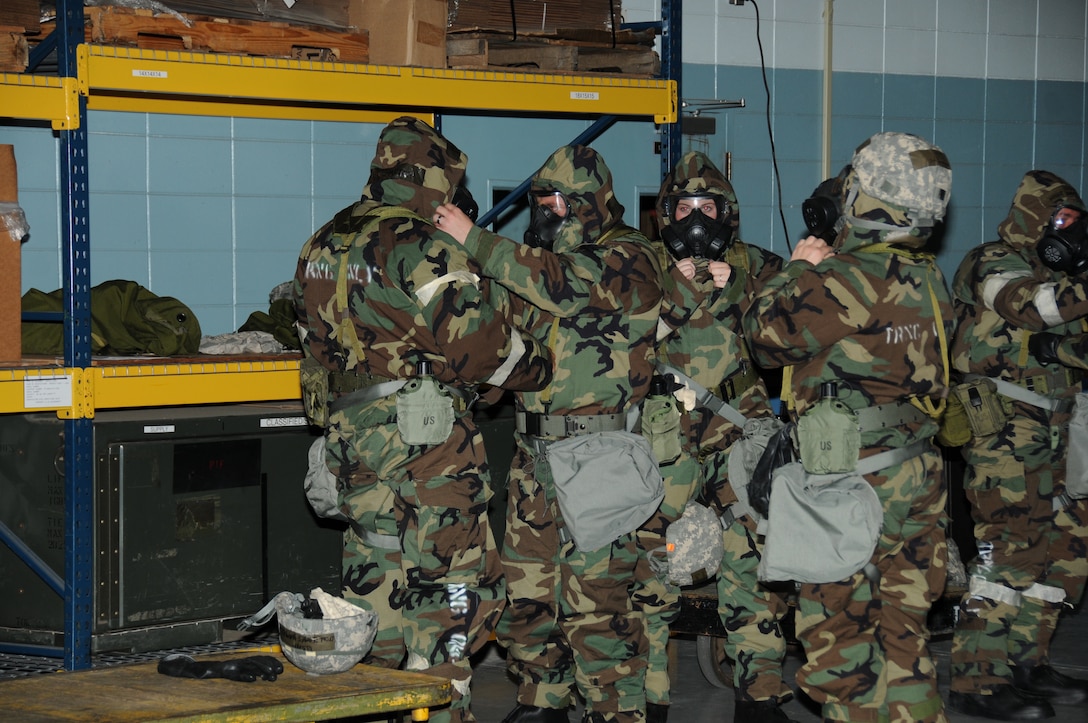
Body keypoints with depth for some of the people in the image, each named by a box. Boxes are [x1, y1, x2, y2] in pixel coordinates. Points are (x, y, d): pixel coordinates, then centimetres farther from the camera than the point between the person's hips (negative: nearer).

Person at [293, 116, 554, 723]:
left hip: (349, 430, 8)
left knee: (375, 574, 16)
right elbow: (488, 348, -15)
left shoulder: (324, 246, 11)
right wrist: (543, 367, 3)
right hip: (425, 441, -8)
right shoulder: (426, 251, -15)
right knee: (448, 584, -1)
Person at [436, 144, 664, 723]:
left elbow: (572, 285, -27)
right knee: (527, 587, 12)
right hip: (535, 454, 8)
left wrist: (475, 242, -25)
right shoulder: (543, 259, 17)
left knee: (595, 594, -6)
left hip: (595, 457, -8)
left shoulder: (629, 259, -7)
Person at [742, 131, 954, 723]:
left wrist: (797, 269, 8)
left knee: (839, 630, 1)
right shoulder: (928, 280, 7)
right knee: (901, 628, 16)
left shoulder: (841, 281, -17)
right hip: (920, 475, 8)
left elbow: (766, 337, -5)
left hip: (854, 479, -8)